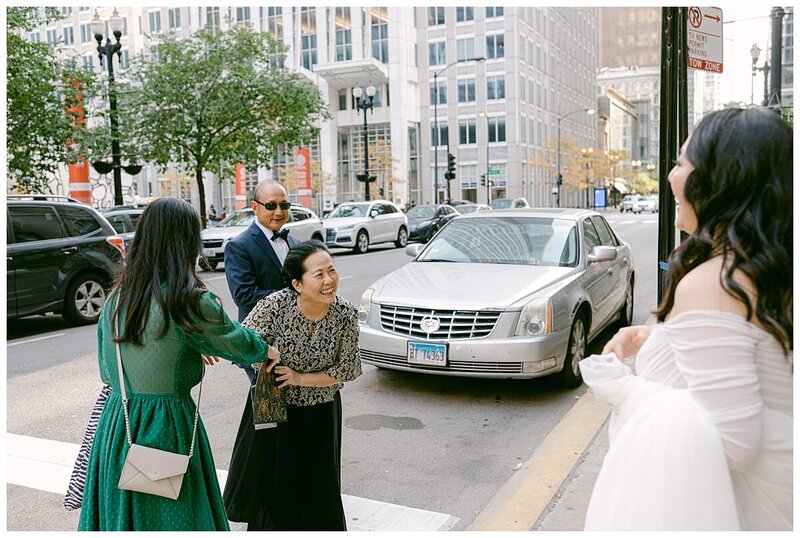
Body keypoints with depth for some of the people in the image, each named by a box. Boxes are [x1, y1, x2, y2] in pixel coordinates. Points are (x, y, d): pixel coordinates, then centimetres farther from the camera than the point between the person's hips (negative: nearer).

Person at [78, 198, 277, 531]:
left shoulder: (116, 300, 2)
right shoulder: (189, 301, -17)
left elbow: (107, 371, 12)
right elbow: (242, 345, -5)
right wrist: (268, 350, 18)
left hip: (114, 425, 6)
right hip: (166, 428, -6)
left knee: (118, 516, 19)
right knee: (172, 517, 8)